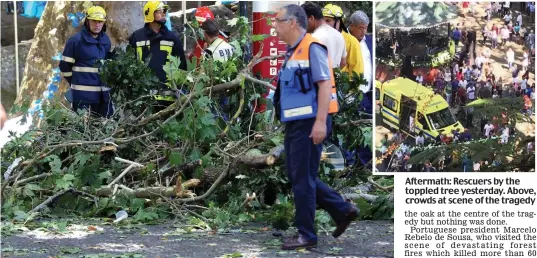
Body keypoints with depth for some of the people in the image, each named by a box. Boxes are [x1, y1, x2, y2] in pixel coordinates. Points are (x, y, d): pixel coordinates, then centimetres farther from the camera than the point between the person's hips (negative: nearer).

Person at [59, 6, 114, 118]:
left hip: (103, 93, 6)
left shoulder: (106, 40, 11)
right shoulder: (76, 40, -7)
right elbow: (65, 66, -4)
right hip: (83, 94, -6)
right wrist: (77, 82, 4)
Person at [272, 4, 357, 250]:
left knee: (302, 178, -4)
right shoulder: (292, 51, 16)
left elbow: (325, 85, -18)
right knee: (296, 175, 13)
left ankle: (306, 234, 6)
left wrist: (320, 122, -23)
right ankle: (343, 210, 21)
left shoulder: (312, 48, -12)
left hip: (309, 123, -10)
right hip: (295, 123, 10)